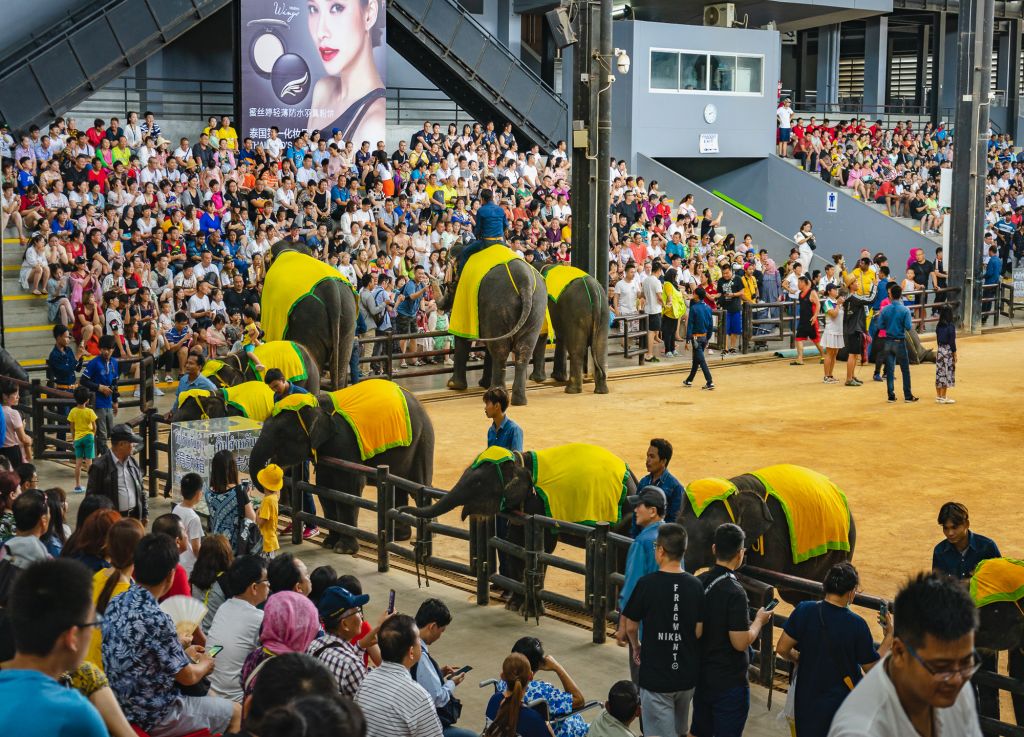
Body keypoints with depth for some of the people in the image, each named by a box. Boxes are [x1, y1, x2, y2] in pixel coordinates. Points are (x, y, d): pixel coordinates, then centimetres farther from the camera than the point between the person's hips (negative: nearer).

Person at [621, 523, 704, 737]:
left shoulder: (647, 583, -14)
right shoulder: (695, 585, -5)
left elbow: (631, 626, -4)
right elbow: (699, 631, 0)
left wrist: (636, 648, 16)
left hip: (655, 674, -4)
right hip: (688, 675, 4)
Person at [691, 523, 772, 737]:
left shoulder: (698, 582, -1)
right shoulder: (734, 592, -22)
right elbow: (740, 643, -23)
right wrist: (759, 621, -6)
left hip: (701, 677, 7)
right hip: (729, 683, -7)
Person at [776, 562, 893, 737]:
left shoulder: (804, 610, -15)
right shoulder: (857, 625, -20)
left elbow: (782, 649, -9)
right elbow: (872, 667, -9)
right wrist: (889, 635, 1)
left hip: (808, 699, 2)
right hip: (843, 701, -2)